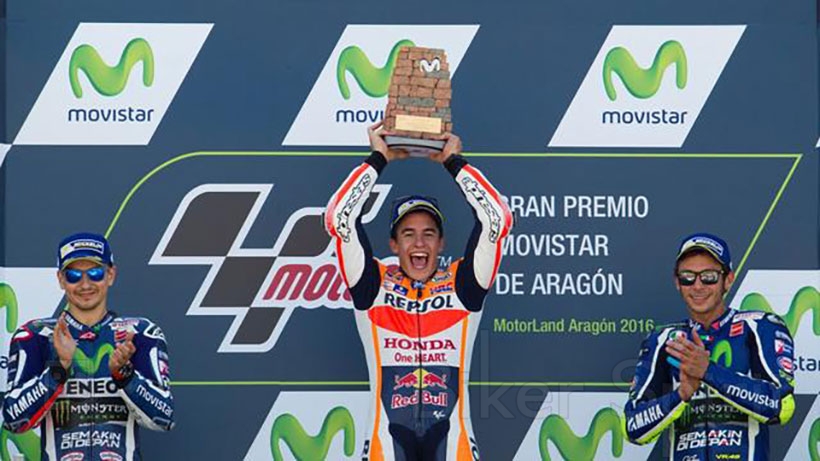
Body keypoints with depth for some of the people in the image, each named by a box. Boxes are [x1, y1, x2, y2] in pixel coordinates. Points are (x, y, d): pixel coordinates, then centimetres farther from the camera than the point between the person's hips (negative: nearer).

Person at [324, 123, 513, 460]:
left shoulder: (461, 285, 8)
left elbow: (497, 219, 1)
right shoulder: (374, 286, 7)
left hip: (449, 432, 1)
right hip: (388, 433, 0)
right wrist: (378, 159, 5)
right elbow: (338, 218, -1)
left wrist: (453, 162, 6)